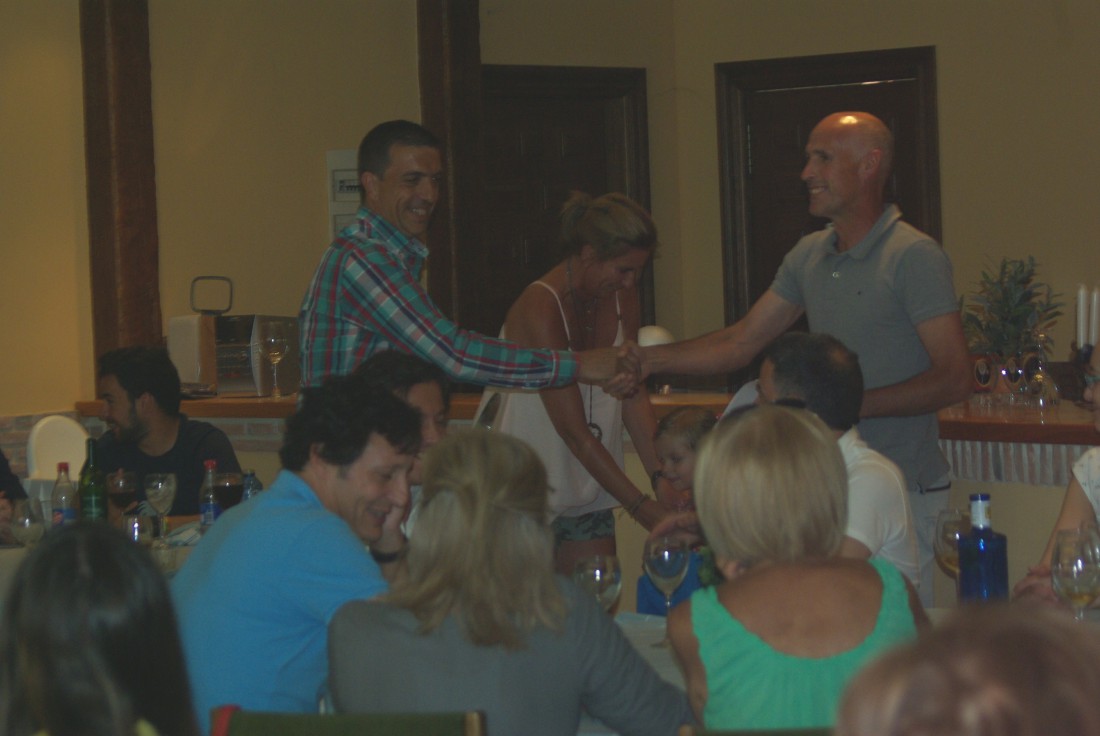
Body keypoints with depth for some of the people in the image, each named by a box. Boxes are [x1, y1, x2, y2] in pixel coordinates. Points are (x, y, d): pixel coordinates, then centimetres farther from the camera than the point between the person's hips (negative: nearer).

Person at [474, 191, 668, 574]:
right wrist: (642, 507, -24)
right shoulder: (541, 308, -21)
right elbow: (573, 431, -23)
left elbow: (634, 397, 5)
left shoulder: (622, 298, 2)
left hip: (587, 493, 7)